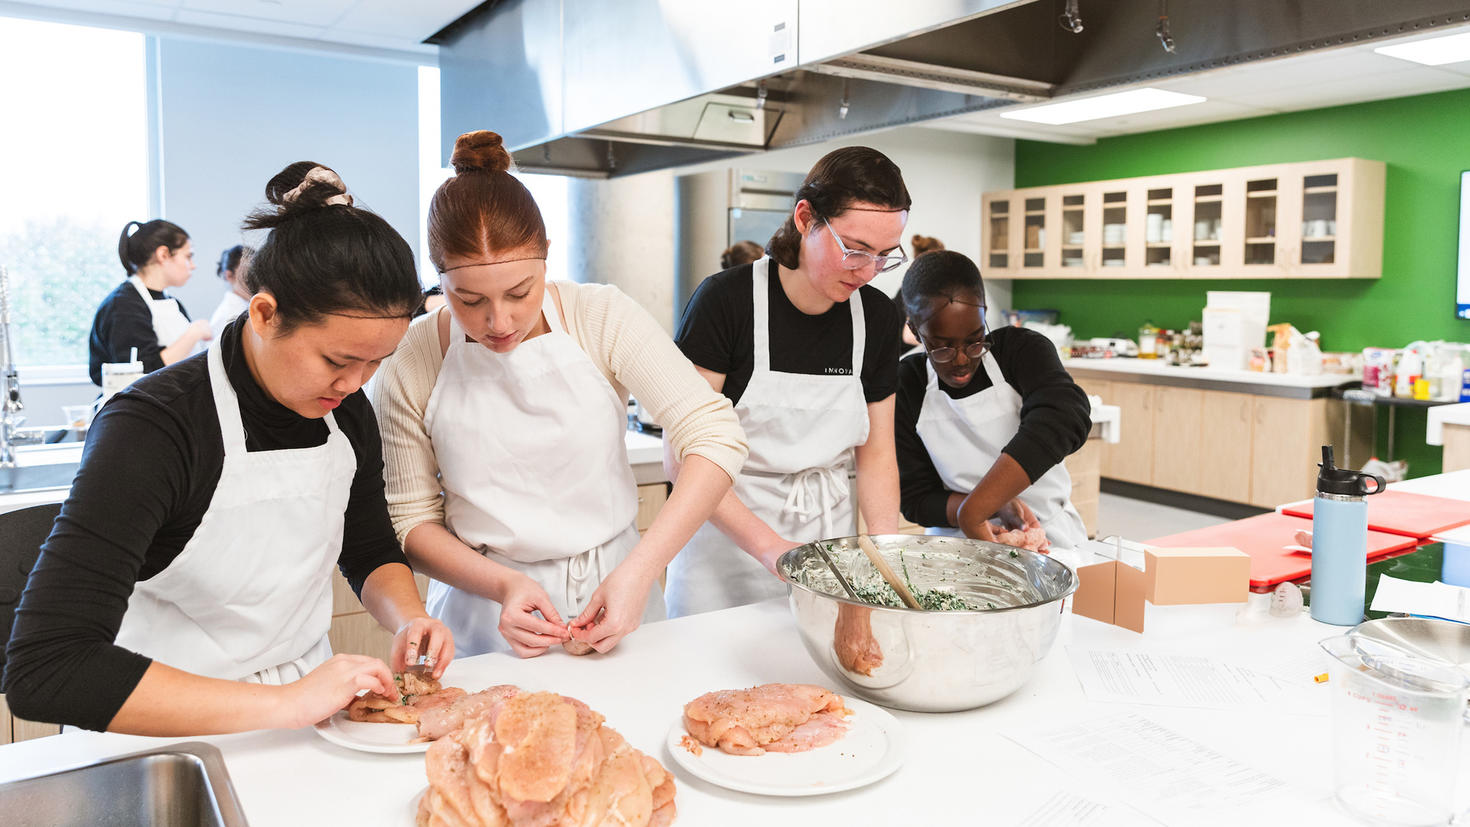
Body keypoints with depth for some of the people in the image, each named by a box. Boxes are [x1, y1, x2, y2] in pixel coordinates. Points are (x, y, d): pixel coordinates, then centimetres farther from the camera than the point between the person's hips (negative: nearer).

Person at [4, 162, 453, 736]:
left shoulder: (346, 411, -2)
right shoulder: (150, 427, -19)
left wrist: (407, 620, -7)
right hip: (171, 737, -3)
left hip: (307, 699, 3)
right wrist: (285, 703, -29)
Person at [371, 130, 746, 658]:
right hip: (485, 620, -1)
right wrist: (503, 585, -16)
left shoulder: (600, 317, -8)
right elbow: (412, 521, 1)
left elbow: (715, 436, -13)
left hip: (614, 595, 1)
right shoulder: (410, 365, -6)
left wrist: (639, 572, -21)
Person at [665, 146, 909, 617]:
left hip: (829, 531, 4)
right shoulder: (726, 300, -16)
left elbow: (876, 454, 5)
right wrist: (770, 548, -25)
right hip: (729, 544, -4)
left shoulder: (877, 317, 0)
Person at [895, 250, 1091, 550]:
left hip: (1049, 532, 1)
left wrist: (972, 511, -36)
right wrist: (997, 506, -22)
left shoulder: (1024, 350, -6)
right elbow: (915, 500, -3)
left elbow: (1065, 417, -28)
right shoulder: (904, 387, -5)